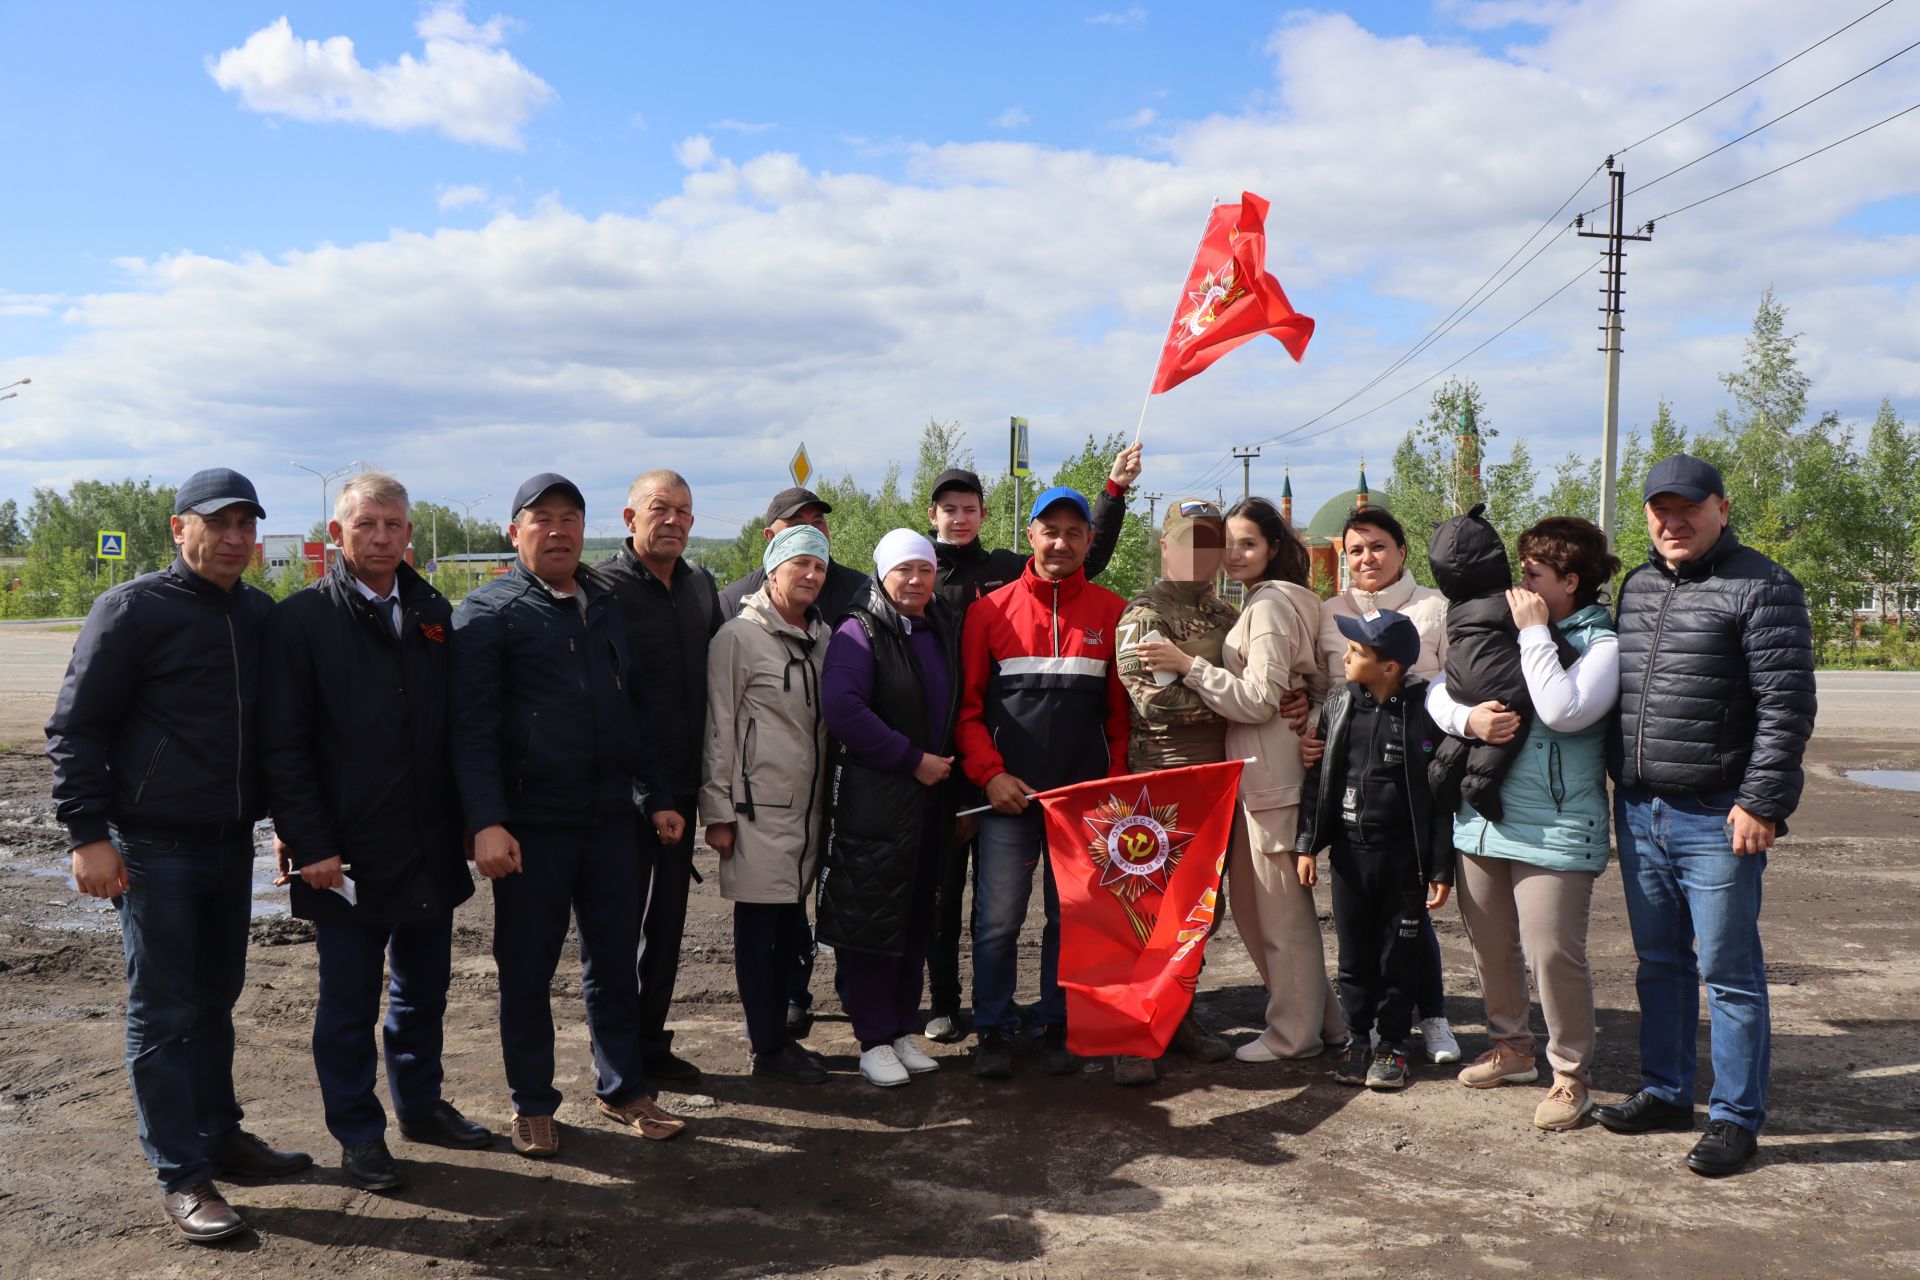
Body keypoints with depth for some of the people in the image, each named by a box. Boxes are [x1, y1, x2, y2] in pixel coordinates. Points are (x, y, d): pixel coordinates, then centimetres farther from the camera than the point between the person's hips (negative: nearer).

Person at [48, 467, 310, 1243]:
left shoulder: (259, 615, 8)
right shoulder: (133, 610, -9)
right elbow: (75, 728, -9)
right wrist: (87, 835, -14)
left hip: (232, 842, 6)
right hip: (154, 848, -6)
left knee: (215, 998, 16)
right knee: (163, 1012, 0)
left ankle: (219, 1135, 28)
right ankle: (180, 1176, 7)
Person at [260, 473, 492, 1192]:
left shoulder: (434, 614, 8)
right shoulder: (301, 620, -5)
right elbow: (283, 746, -8)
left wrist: (467, 819, 8)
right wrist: (309, 844, -13)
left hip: (431, 851, 5)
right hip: (347, 856, -4)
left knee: (424, 988, 17)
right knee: (349, 1003, 7)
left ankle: (422, 1105, 34)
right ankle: (358, 1136, 22)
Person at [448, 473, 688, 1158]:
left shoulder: (605, 606, 13)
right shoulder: (488, 612, -5)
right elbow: (472, 729, -12)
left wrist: (660, 795, 13)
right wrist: (487, 823, -20)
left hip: (608, 818, 5)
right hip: (530, 825, -5)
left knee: (615, 960, 12)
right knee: (526, 969, 7)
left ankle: (622, 1088, 27)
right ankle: (532, 1106, 22)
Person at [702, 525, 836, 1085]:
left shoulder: (823, 638, 11)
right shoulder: (740, 636, -8)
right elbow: (718, 728, -8)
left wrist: (830, 797, 17)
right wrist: (718, 811, -10)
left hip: (808, 804, 7)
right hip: (758, 807, -7)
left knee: (791, 922, 13)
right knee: (758, 926, 1)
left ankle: (780, 1032, 26)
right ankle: (767, 1047, 11)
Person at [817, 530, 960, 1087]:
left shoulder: (945, 629, 13)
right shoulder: (860, 632, -8)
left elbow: (958, 707, 23)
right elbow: (841, 708, -21)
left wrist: (947, 762, 8)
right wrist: (912, 759, -17)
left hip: (930, 796, 7)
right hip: (873, 799, -7)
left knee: (916, 919, 12)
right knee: (872, 917, -3)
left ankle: (902, 1031, 22)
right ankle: (874, 1040, 7)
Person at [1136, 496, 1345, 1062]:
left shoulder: (1272, 603, -12)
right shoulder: (1262, 603, 19)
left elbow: (1259, 699, -17)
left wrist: (1188, 666, -17)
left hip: (1275, 776, -10)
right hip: (1257, 775, 10)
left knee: (1281, 909, 2)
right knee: (1250, 904, 16)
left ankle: (1294, 1033, 16)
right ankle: (1322, 1020, 26)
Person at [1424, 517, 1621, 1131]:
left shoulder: (1603, 642, -7)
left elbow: (1563, 711, -24)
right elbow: (1438, 690, 11)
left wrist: (1536, 633, -16)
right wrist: (1469, 718, -11)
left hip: (1554, 829, -7)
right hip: (1482, 817, 7)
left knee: (1553, 952, -7)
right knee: (1490, 945, 16)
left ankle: (1571, 1074, 11)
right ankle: (1511, 1046, 36)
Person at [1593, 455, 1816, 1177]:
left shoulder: (1760, 588, -9)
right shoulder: (1636, 586, 13)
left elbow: (1787, 704, -13)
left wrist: (1762, 802, -17)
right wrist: (1622, 788, 17)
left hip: (1717, 819, -7)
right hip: (1638, 812, 7)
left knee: (1727, 970, 2)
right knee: (1659, 962, 16)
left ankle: (1735, 1118, 14)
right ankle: (1665, 1092, 30)